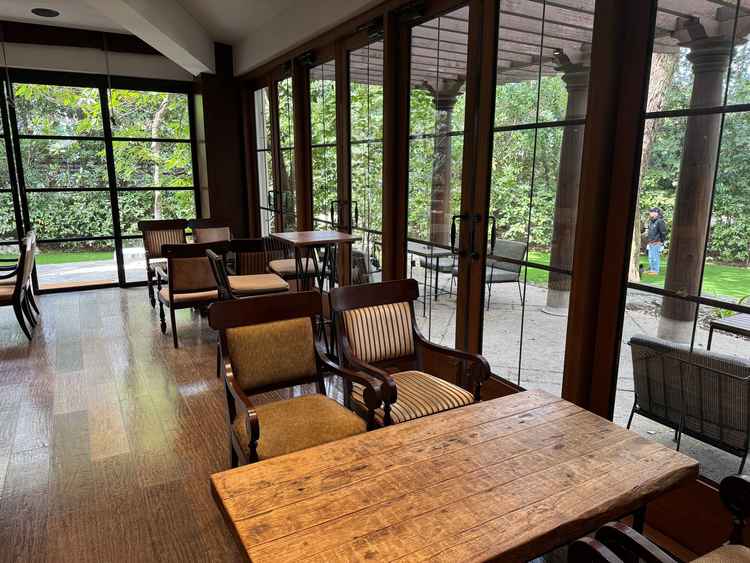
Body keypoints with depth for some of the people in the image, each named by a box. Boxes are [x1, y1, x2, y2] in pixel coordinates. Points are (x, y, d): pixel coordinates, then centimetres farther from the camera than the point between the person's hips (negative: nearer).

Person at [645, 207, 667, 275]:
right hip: (650, 243, 9)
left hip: (656, 243, -9)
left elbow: (663, 233, -12)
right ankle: (650, 269, 20)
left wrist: (662, 242, -14)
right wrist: (648, 242, 23)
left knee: (655, 257, -8)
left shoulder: (660, 221, -10)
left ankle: (655, 271, -3)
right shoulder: (651, 222, 17)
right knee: (650, 257, 13)